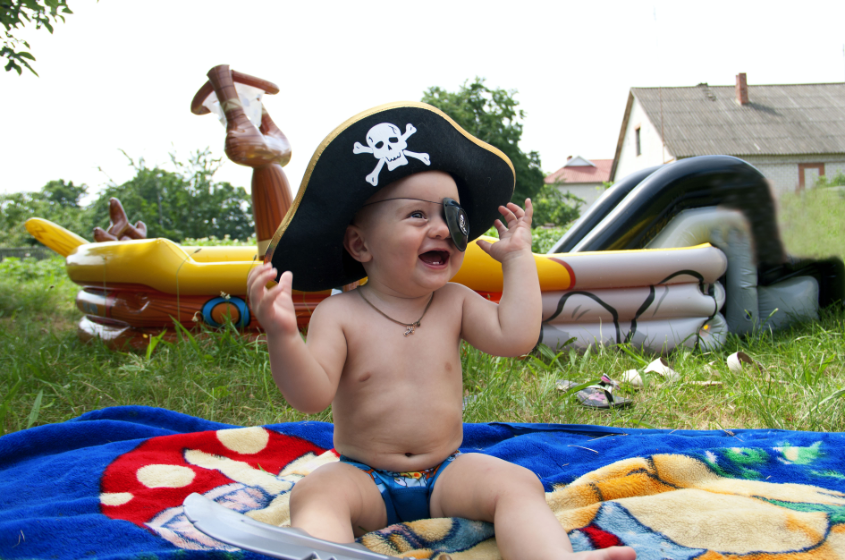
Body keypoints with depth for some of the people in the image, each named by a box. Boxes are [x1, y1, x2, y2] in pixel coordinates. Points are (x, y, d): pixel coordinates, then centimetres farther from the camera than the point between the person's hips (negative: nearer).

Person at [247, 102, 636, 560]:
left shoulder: (455, 303, 2)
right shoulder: (339, 314, -8)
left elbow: (514, 336, -11)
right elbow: (311, 394, -17)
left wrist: (517, 257, -4)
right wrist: (282, 334, -36)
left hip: (445, 474, 2)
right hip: (364, 480, -2)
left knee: (517, 483, -23)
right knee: (315, 492, -31)